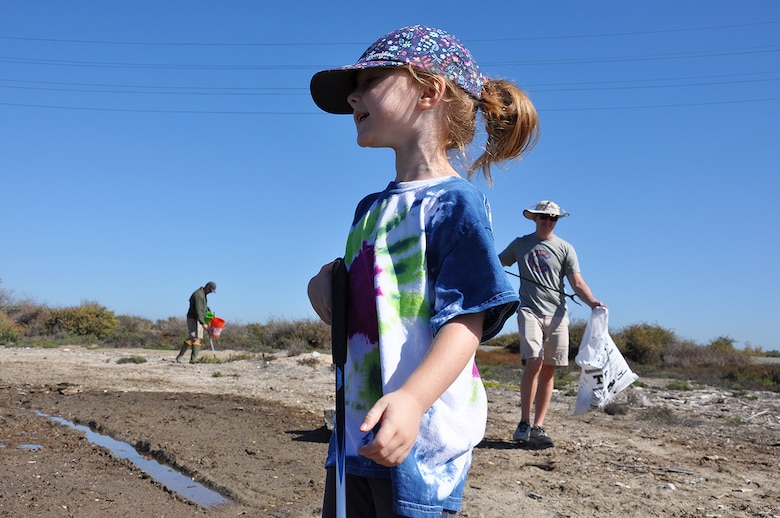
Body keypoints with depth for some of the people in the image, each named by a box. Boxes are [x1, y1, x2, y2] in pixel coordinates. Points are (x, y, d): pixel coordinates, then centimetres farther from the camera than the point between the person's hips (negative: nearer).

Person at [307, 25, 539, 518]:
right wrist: (327, 288, 0)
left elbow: (467, 319, -20)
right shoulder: (369, 209, 14)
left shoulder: (454, 201, -12)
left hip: (419, 436, -7)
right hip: (355, 429, 8)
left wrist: (412, 398, -34)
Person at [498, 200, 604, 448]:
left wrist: (592, 302, -16)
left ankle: (538, 427, 6)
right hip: (530, 311, -1)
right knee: (533, 363, -19)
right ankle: (524, 423, -12)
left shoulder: (565, 248, 11)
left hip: (557, 314, 2)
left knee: (548, 371, 0)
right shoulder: (520, 244, 13)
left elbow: (577, 282, 2)